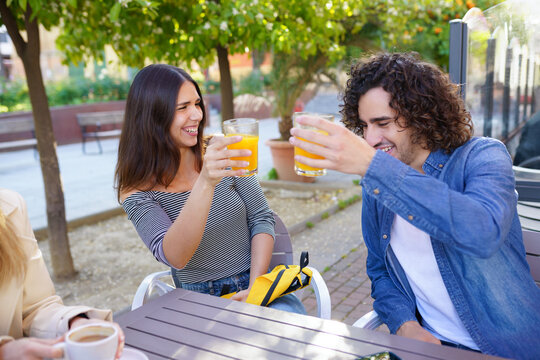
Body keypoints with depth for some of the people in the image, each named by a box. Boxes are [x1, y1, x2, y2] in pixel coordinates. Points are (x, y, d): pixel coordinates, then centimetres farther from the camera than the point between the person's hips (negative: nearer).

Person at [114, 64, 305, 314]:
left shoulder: (221, 156, -2)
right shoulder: (137, 191, -9)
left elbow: (261, 219, 1)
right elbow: (173, 258, -25)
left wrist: (256, 286, -11)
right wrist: (205, 183, -38)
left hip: (256, 283, 1)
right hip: (199, 301, -1)